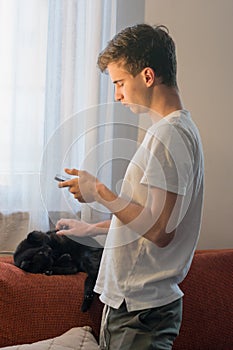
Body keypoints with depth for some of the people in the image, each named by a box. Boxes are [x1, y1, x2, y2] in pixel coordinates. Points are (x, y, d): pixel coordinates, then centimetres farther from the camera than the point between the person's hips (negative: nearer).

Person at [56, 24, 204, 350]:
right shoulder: (177, 128, 14)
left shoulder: (170, 134, -18)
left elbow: (159, 230, -25)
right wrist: (91, 228, 25)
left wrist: (99, 192, -16)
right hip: (127, 301, 10)